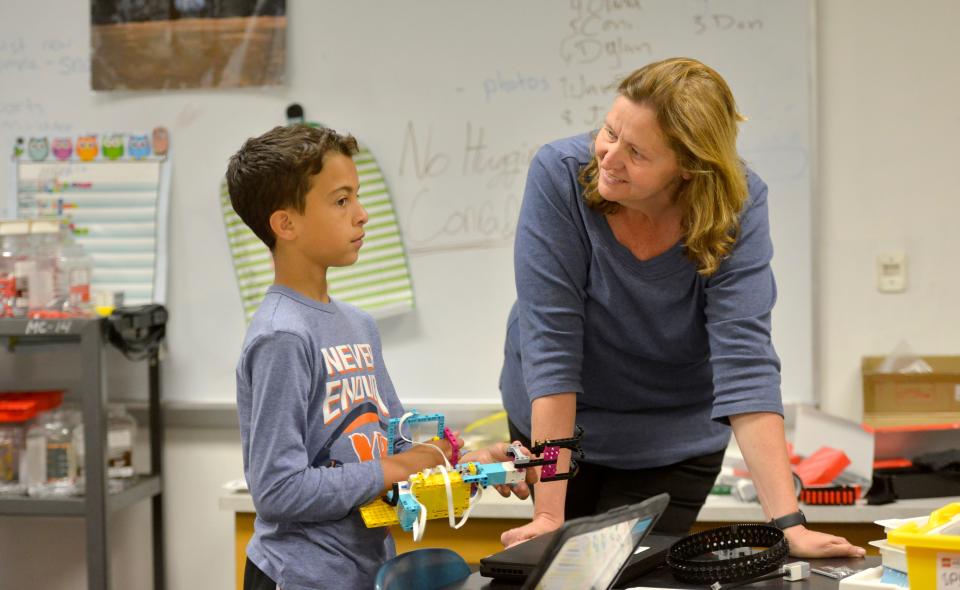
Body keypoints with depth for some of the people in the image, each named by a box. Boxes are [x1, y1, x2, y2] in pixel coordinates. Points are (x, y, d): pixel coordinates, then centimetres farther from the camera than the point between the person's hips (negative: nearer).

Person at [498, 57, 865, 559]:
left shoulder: (736, 205, -25)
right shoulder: (559, 175, -27)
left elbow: (744, 359, -31)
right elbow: (550, 339, -30)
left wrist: (788, 523, -39)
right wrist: (548, 515, -32)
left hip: (672, 439, 0)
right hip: (554, 424, 0)